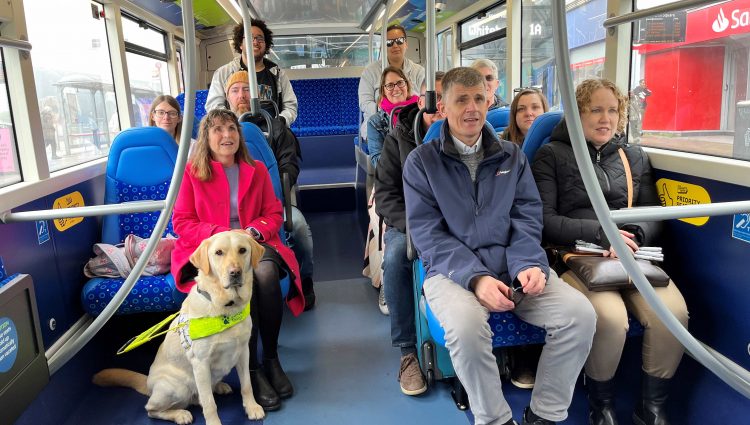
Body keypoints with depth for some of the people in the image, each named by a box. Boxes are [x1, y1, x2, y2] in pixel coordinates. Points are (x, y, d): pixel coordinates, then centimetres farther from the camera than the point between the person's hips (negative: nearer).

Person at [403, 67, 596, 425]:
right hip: (452, 270, -3)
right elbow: (427, 233, -6)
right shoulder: (422, 162, 2)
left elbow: (527, 217, 7)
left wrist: (528, 263, -15)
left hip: (512, 266, 4)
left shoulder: (512, 156, 14)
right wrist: (475, 276, -20)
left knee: (579, 313, -19)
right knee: (466, 325, -35)